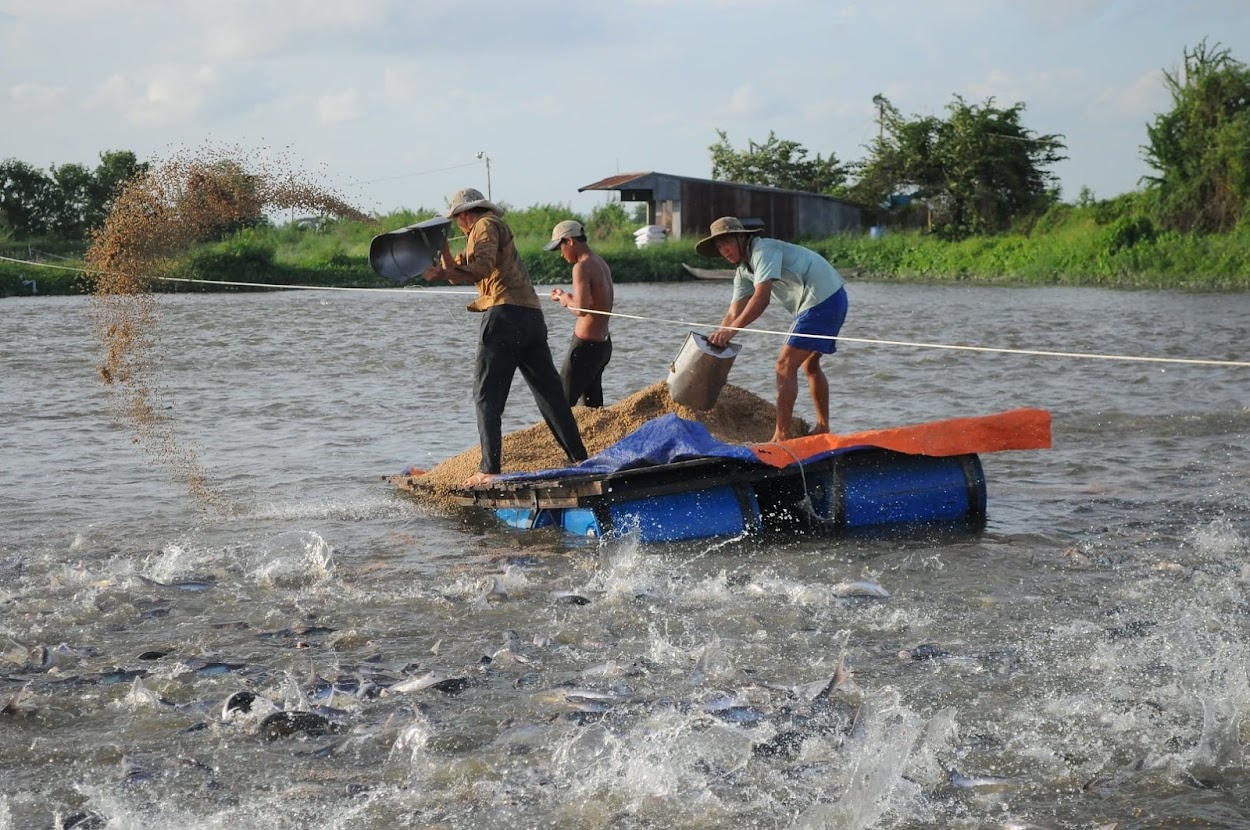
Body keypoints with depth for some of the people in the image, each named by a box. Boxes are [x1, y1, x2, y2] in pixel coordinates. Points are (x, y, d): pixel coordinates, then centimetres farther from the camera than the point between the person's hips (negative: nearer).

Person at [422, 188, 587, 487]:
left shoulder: (486, 225, 2)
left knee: (488, 395, -7)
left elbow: (483, 268, -16)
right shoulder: (495, 228, 30)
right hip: (533, 316, 9)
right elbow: (457, 274, 29)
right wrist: (442, 246, 17)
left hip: (506, 314, -9)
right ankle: (580, 459, 13)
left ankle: (489, 470, -14)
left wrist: (442, 273, -13)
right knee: (549, 391, 12)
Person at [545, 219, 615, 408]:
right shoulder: (601, 264, 11)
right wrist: (566, 297, 11)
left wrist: (567, 300, -7)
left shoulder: (582, 267, -17)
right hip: (603, 343, 9)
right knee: (593, 406, 14)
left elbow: (581, 309, -26)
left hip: (585, 345, -9)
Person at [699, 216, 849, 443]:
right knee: (810, 364, 22)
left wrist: (731, 330, -29)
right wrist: (716, 340, -1)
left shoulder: (764, 251, -15)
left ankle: (782, 435, -12)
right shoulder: (743, 271, 15)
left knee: (786, 365, -11)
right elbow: (734, 313, 12)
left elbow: (762, 299, -26)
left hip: (822, 301, -11)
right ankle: (823, 428, 31)